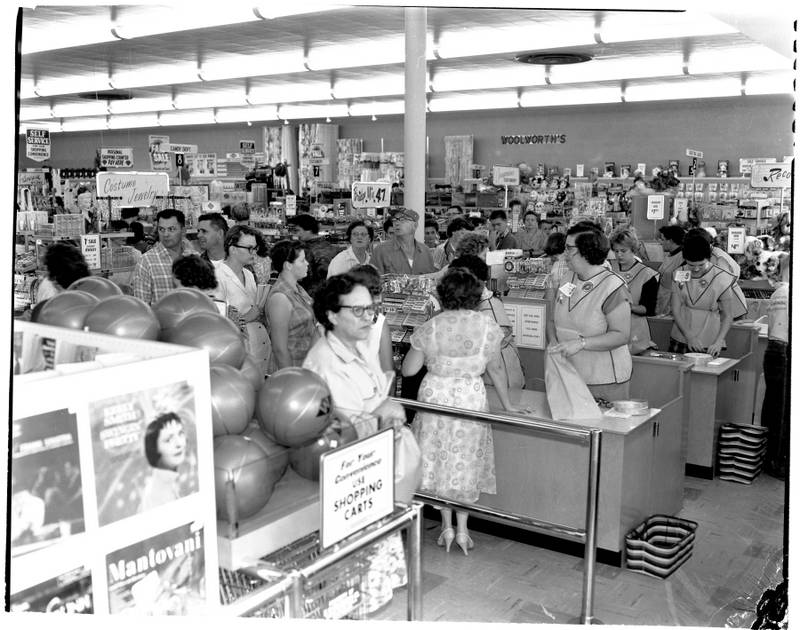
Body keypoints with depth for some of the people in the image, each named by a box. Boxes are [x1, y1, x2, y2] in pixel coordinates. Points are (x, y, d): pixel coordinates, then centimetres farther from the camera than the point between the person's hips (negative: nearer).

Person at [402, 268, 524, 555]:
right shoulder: (487, 327, -7)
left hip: (435, 395, 0)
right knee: (465, 461, 14)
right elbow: (496, 370, 2)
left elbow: (409, 369, -5)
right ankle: (461, 529, 18)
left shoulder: (430, 328, -10)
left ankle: (446, 527, 20)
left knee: (439, 459, 14)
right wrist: (507, 405, 15)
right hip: (471, 397, 1)